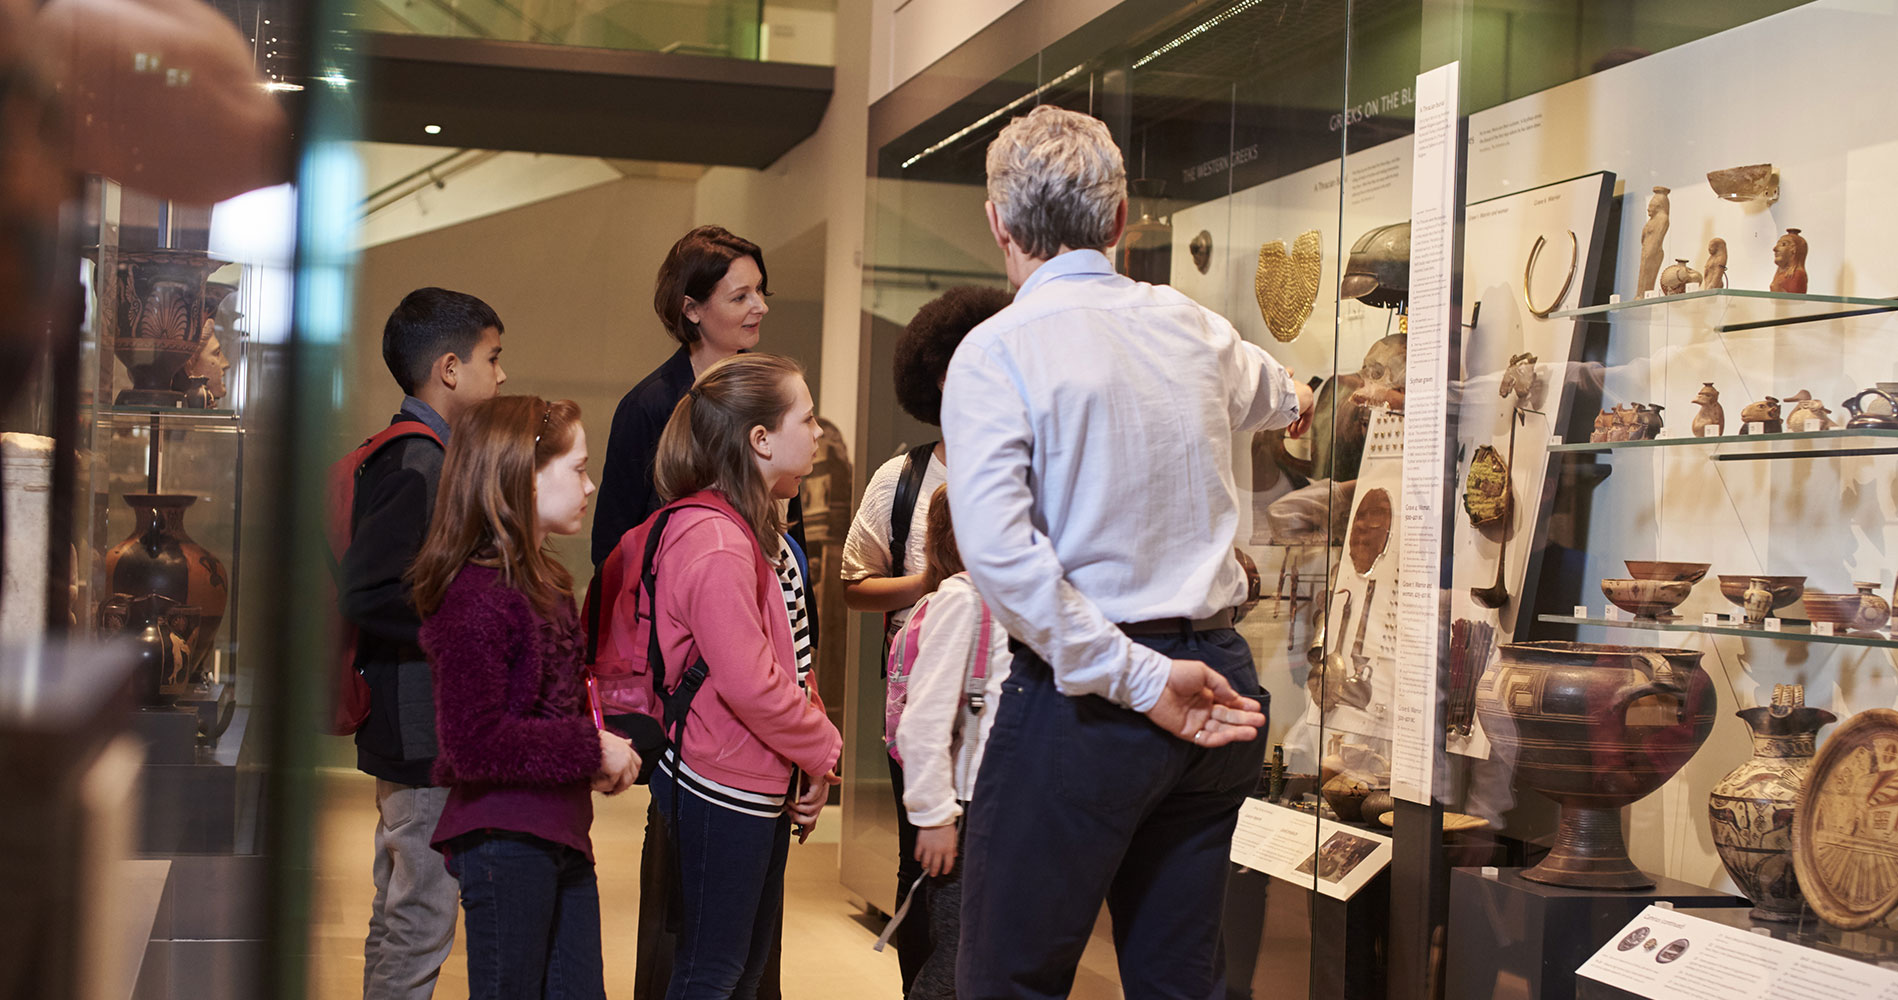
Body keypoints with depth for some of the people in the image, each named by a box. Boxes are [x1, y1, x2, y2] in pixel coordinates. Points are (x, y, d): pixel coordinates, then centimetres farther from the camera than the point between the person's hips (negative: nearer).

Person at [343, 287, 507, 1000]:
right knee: (421, 921, -3)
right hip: (426, 732, -10)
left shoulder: (405, 454, 13)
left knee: (400, 915, 17)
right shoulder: (418, 464, -19)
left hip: (412, 729, 10)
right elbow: (361, 593, -24)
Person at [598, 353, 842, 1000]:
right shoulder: (714, 542, -22)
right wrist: (821, 748, -12)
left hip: (766, 778, 10)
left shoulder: (755, 529, 12)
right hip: (721, 787, -10)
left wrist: (811, 754, 6)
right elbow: (747, 682, -26)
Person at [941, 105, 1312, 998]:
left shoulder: (997, 350, -9)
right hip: (1216, 679, 6)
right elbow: (1271, 395, 35)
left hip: (1083, 693, -6)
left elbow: (998, 549, -22)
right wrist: (1295, 397, 59)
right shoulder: (1191, 328, 9)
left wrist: (1139, 681, -18)